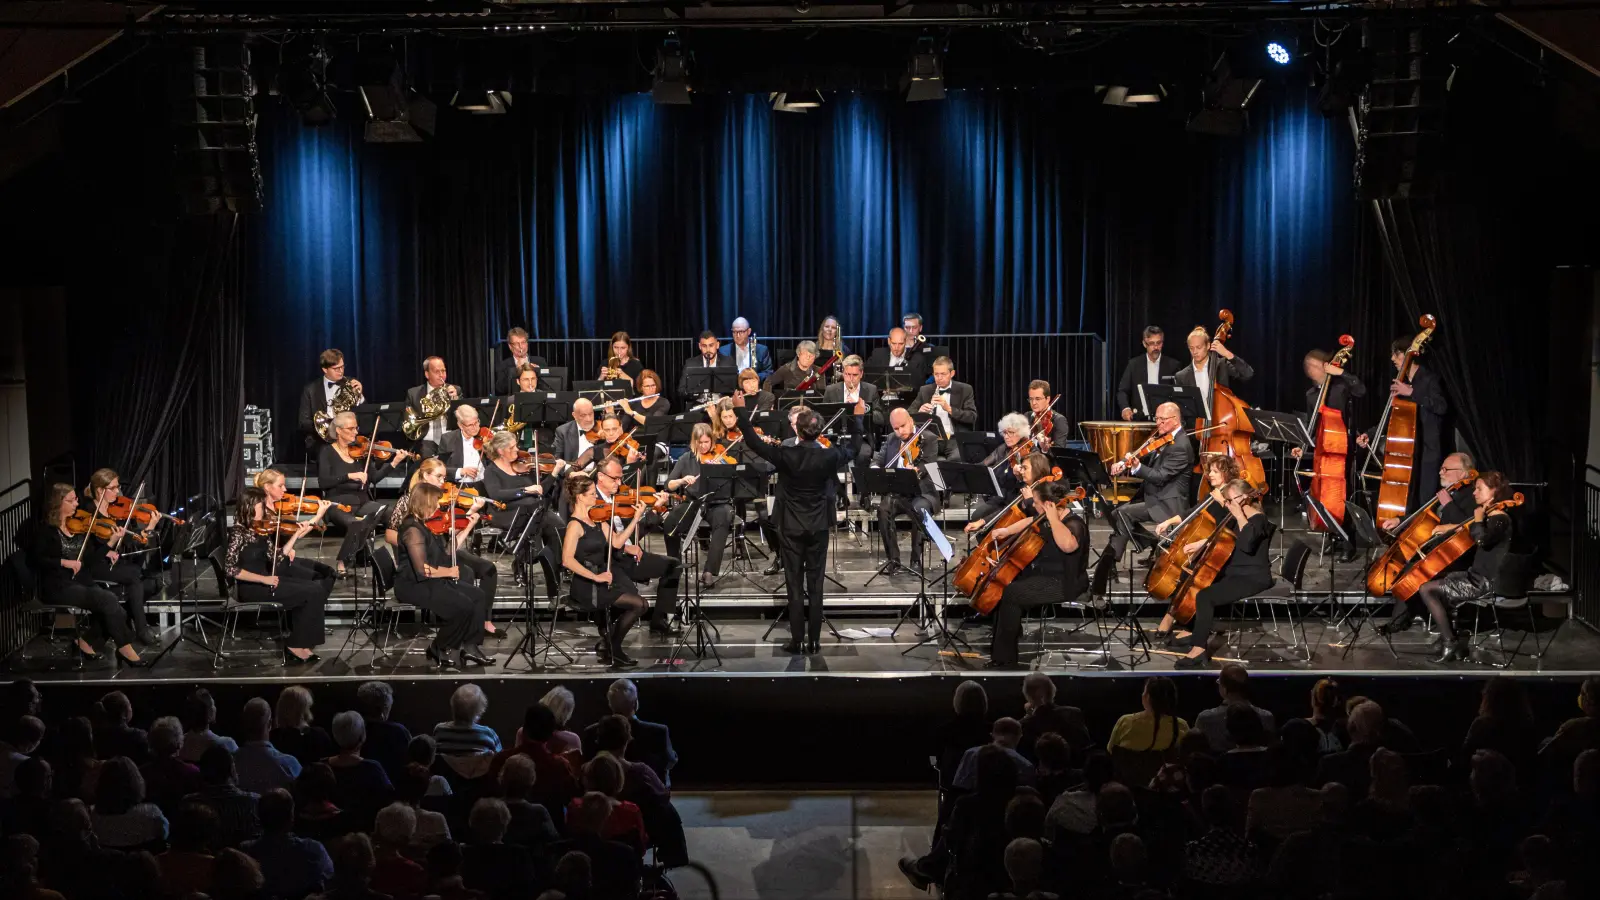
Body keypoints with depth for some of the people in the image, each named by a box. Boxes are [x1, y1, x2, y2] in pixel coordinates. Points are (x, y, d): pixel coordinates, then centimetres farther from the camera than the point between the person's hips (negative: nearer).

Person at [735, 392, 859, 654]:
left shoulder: (785, 455, -17)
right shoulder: (829, 456, -11)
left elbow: (754, 442, -7)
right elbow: (852, 449, 8)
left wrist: (740, 410, 1)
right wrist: (853, 419, 18)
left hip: (791, 527, -1)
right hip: (818, 527, 1)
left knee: (795, 585, 4)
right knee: (815, 585, 6)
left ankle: (797, 640, 5)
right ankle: (814, 640, 9)